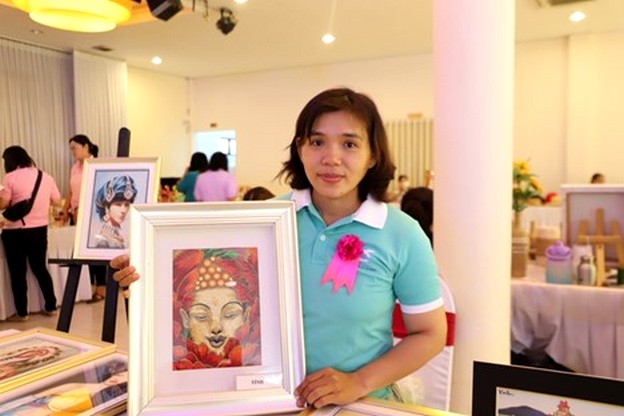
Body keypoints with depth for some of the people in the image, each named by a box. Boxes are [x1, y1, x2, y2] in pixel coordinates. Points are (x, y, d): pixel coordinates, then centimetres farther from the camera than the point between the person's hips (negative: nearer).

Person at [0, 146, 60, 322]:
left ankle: (22, 313, 15)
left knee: (18, 273, 7)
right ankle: (51, 307, 21)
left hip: (15, 232, -5)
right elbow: (56, 200, 11)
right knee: (40, 268, 17)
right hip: (40, 229, 5)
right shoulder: (46, 176, 3)